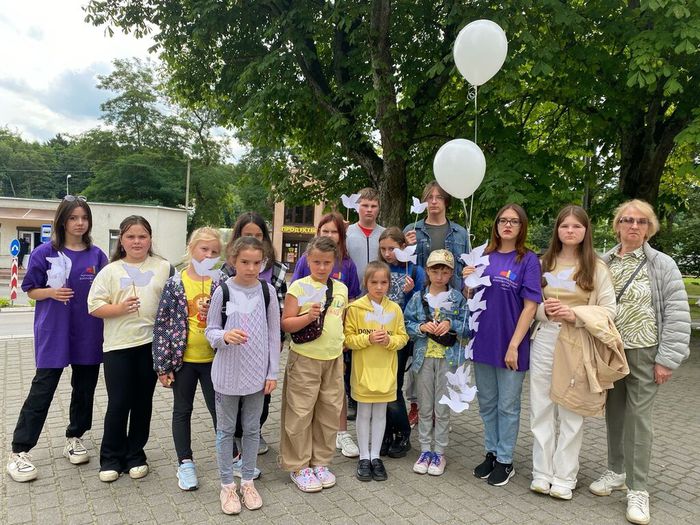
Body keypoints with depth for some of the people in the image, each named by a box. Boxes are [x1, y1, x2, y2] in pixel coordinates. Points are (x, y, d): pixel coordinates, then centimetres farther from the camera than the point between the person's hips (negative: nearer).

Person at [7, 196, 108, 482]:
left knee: (84, 388, 13)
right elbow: (31, 290, 0)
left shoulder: (97, 255, 3)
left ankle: (75, 438, 32)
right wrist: (51, 292, -18)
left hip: (88, 335, 3)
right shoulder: (45, 252, -4)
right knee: (41, 391, 0)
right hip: (53, 333, -3)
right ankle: (19, 452, 14)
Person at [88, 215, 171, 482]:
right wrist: (119, 308, -17)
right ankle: (111, 458, 23)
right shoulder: (110, 271, 3)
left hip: (152, 344, 1)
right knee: (118, 404, 3)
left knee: (143, 402, 11)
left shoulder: (163, 268, 4)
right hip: (119, 346, -1)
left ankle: (135, 455, 27)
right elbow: (94, 306, 0)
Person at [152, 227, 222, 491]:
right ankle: (185, 463, 30)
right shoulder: (175, 284, -7)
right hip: (183, 359, 0)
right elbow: (162, 325, -5)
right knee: (182, 410, 14)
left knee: (219, 409, 11)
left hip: (213, 359, 1)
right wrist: (162, 364, -7)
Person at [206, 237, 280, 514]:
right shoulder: (223, 291, -9)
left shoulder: (268, 290, -4)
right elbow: (210, 331, -3)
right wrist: (225, 336, -26)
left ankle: (248, 481, 32)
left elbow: (274, 334, 1)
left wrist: (272, 372, 0)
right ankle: (227, 485, 28)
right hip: (227, 372, -1)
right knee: (226, 429, 11)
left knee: (252, 429, 14)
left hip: (257, 372, 2)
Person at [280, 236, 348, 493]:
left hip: (333, 359, 5)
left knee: (329, 412, 11)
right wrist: (308, 317, -23)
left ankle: (320, 462, 28)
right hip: (305, 359, -5)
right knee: (301, 414, 3)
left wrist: (338, 345, 14)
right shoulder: (298, 287, -7)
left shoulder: (341, 289, 8)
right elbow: (286, 324, -8)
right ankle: (298, 467, 19)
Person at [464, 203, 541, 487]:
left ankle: (505, 460, 25)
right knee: (487, 403, 16)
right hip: (483, 341, 4)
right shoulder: (484, 257, 5)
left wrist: (514, 345, -16)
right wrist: (468, 281, -11)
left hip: (510, 344, -4)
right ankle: (491, 452, 33)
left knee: (507, 405, 9)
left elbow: (530, 305, -12)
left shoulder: (528, 260, -8)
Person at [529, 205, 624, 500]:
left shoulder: (597, 267, 0)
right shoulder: (544, 263, 7)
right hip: (544, 341, 2)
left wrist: (576, 314, -17)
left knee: (570, 414, 5)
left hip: (577, 346, -2)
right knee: (541, 409, 7)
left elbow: (609, 310, -1)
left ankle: (564, 477, 19)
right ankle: (542, 473, 20)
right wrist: (544, 310, -12)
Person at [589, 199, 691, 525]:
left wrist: (667, 359, -12)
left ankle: (638, 489, 13)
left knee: (638, 417, 1)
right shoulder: (603, 263, 3)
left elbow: (677, 313, -7)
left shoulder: (662, 264, -5)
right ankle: (616, 472, 30)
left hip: (644, 352, -3)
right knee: (614, 413, 13)